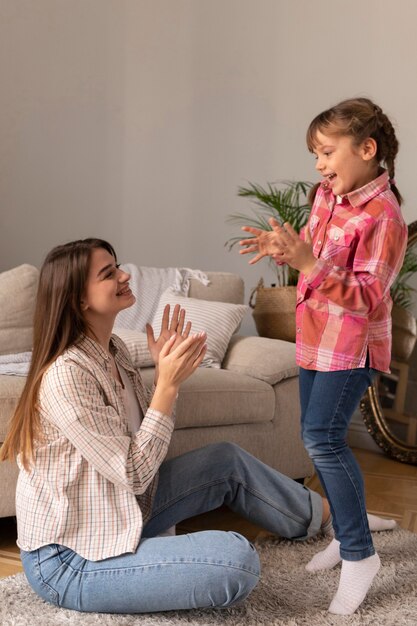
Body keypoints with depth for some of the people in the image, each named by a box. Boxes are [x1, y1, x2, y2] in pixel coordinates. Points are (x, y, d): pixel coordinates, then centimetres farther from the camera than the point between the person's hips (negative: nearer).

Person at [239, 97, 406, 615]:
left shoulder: (383, 216, -20)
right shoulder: (326, 194, 5)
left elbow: (367, 297, -24)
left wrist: (309, 263, -33)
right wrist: (283, 248, -2)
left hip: (352, 343, -9)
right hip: (316, 335, 9)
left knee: (322, 437, -17)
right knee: (318, 437, 13)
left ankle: (359, 553, -5)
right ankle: (345, 533, 28)